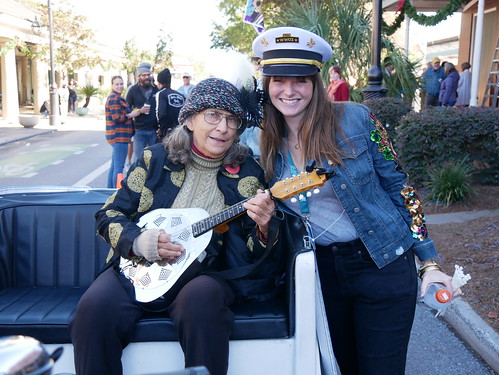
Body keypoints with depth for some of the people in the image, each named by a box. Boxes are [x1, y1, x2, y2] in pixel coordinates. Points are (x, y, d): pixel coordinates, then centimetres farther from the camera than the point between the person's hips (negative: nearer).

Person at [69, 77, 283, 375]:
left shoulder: (248, 174, 2)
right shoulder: (156, 159, 3)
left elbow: (255, 257, 2)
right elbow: (109, 215, 6)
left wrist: (263, 229, -21)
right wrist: (138, 241, -15)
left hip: (205, 274, 0)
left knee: (202, 297, -34)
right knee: (96, 307, -26)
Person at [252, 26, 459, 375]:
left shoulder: (354, 119, -12)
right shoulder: (266, 144, -1)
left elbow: (398, 186, -7)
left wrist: (429, 262, -7)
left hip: (383, 264, -3)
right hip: (321, 269, 4)